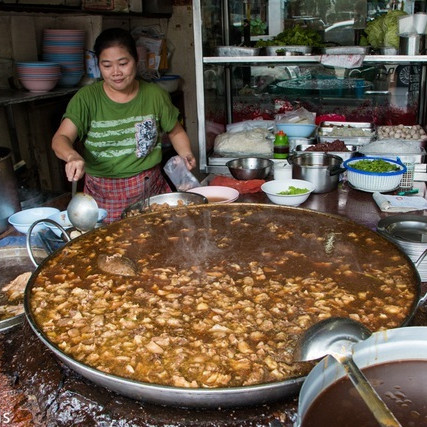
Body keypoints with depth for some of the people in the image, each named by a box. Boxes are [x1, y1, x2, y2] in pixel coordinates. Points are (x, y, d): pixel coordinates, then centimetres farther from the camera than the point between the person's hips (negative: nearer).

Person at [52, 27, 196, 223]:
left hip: (150, 189, 1)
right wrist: (72, 156, -33)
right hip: (103, 195, -1)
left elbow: (176, 132, 17)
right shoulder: (86, 98, -2)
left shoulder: (155, 95, 3)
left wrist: (186, 154, -3)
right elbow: (60, 139, -11)